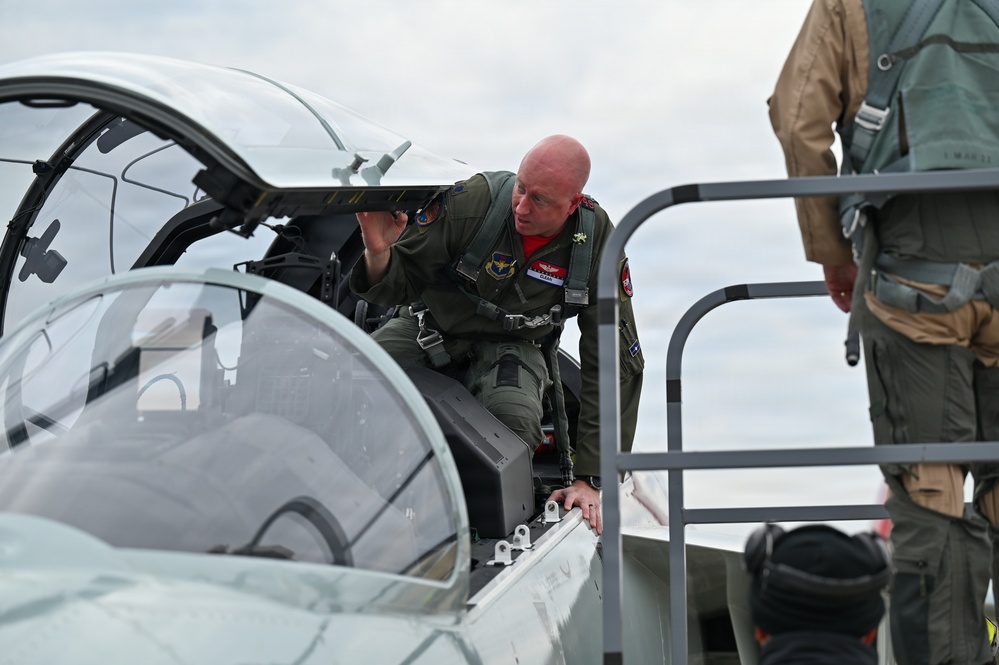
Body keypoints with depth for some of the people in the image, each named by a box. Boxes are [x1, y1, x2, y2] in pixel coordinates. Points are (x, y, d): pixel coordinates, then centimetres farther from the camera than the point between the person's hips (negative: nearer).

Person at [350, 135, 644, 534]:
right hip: (432, 329, 0)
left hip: (511, 347, 0)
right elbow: (394, 285, -14)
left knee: (514, 418, -35)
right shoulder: (469, 202, -24)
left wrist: (591, 480, -21)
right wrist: (379, 253, -42)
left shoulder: (598, 242, -19)